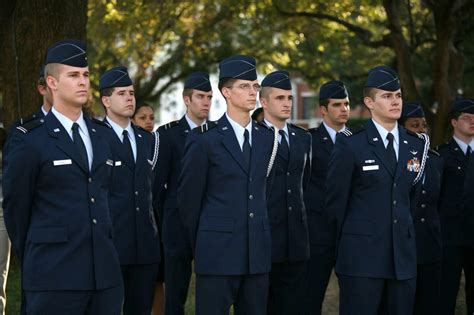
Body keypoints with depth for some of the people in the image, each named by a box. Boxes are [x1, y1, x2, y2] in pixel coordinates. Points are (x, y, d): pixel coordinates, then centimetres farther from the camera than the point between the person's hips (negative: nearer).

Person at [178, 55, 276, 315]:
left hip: (257, 251, 5)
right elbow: (189, 196, 2)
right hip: (218, 252, -5)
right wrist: (200, 244, 9)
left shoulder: (266, 137, 11)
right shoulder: (204, 140, -4)